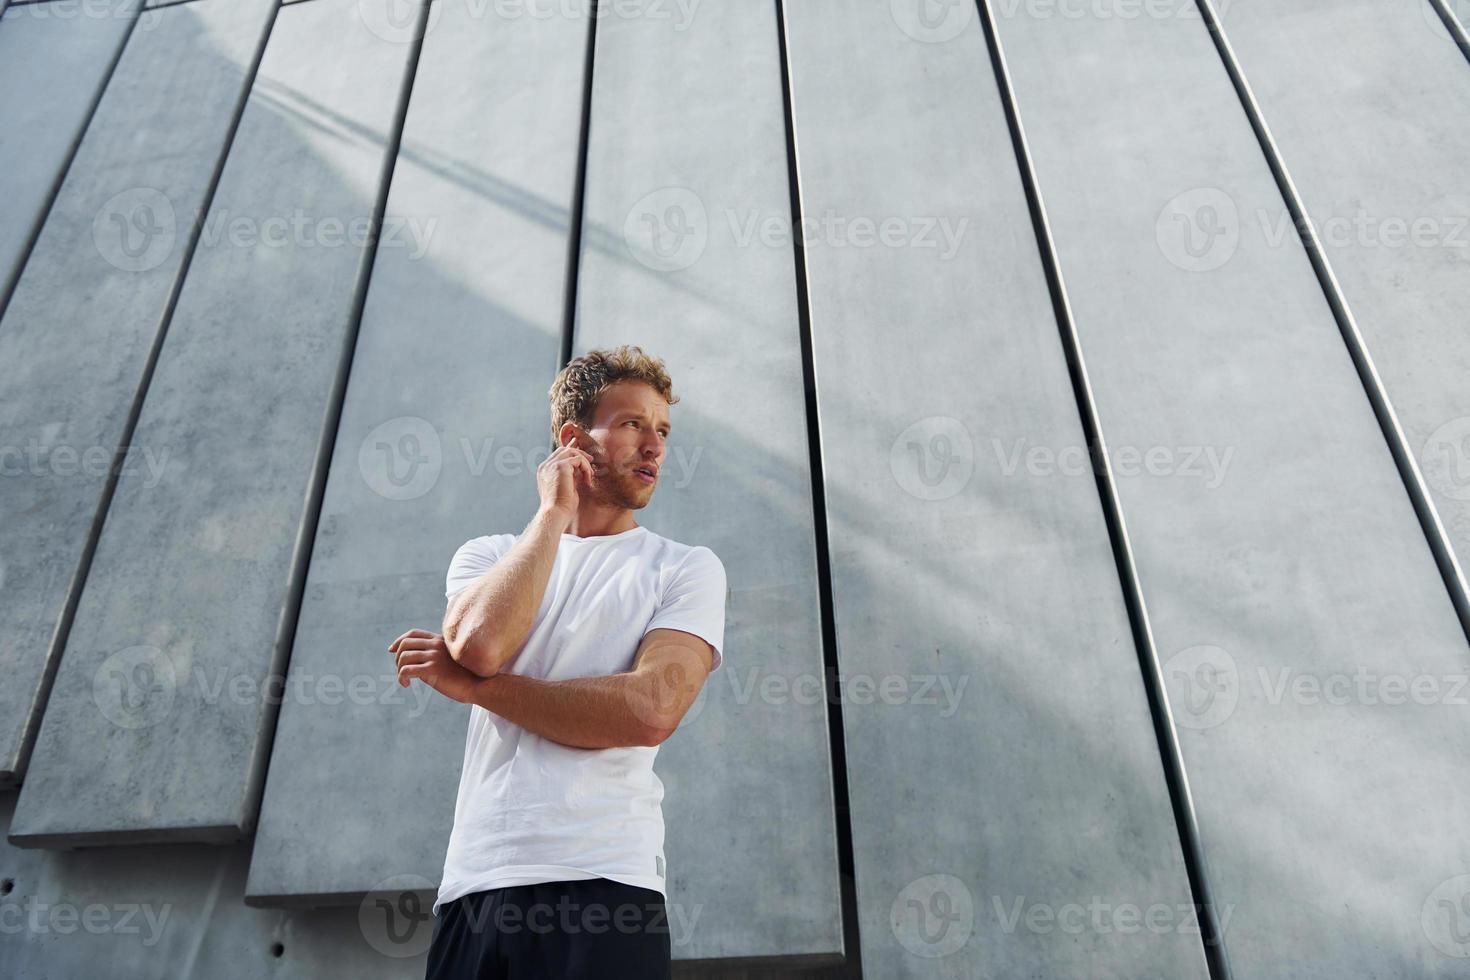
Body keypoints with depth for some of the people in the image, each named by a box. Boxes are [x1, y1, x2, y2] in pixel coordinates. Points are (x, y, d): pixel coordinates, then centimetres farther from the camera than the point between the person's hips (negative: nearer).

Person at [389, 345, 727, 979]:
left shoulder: (688, 568, 3)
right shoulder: (488, 555, 12)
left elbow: (650, 709, -14)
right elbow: (479, 643, -12)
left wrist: (471, 685, -8)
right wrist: (555, 511, -3)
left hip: (603, 886, -2)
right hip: (473, 886, 3)